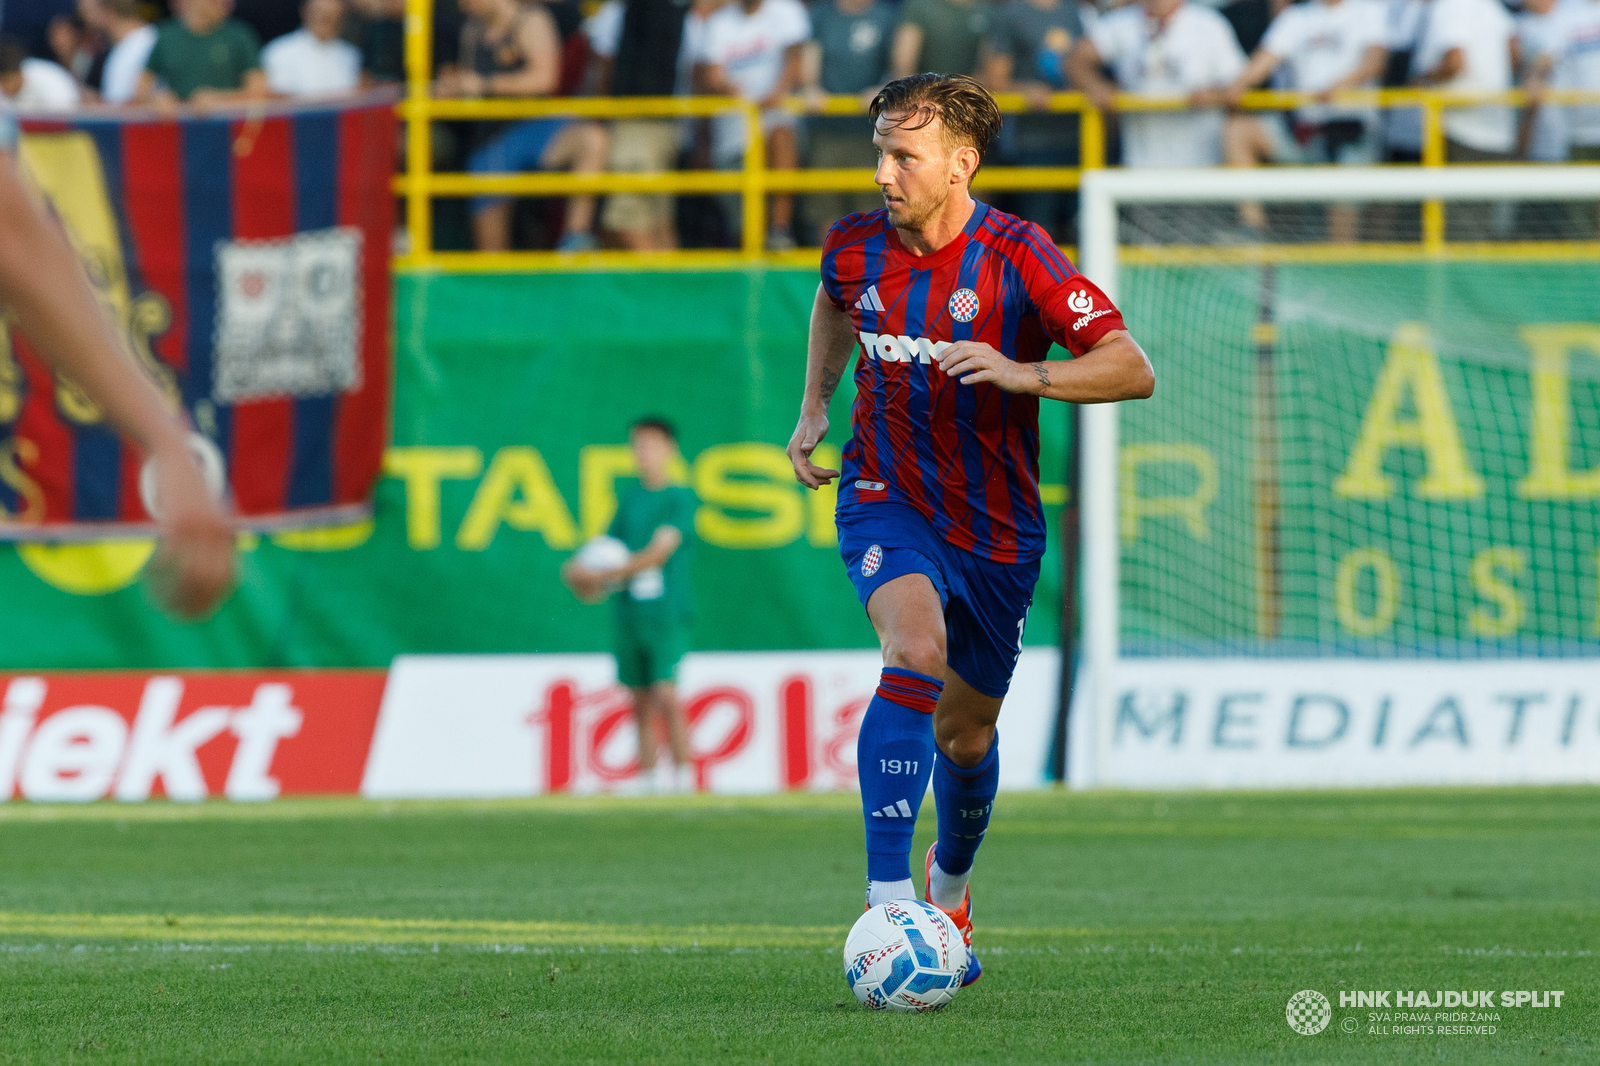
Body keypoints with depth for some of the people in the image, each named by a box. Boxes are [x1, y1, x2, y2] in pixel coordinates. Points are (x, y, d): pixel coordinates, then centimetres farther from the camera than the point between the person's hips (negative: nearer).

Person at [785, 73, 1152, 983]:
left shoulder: (1017, 257, -17)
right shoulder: (857, 248, -6)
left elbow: (1134, 371, -23)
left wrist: (1025, 374, -36)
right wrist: (816, 406, 12)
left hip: (997, 525, 0)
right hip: (888, 500, 0)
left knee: (966, 733, 13)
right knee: (917, 653, -30)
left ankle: (950, 890, 45)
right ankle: (888, 901, -34)